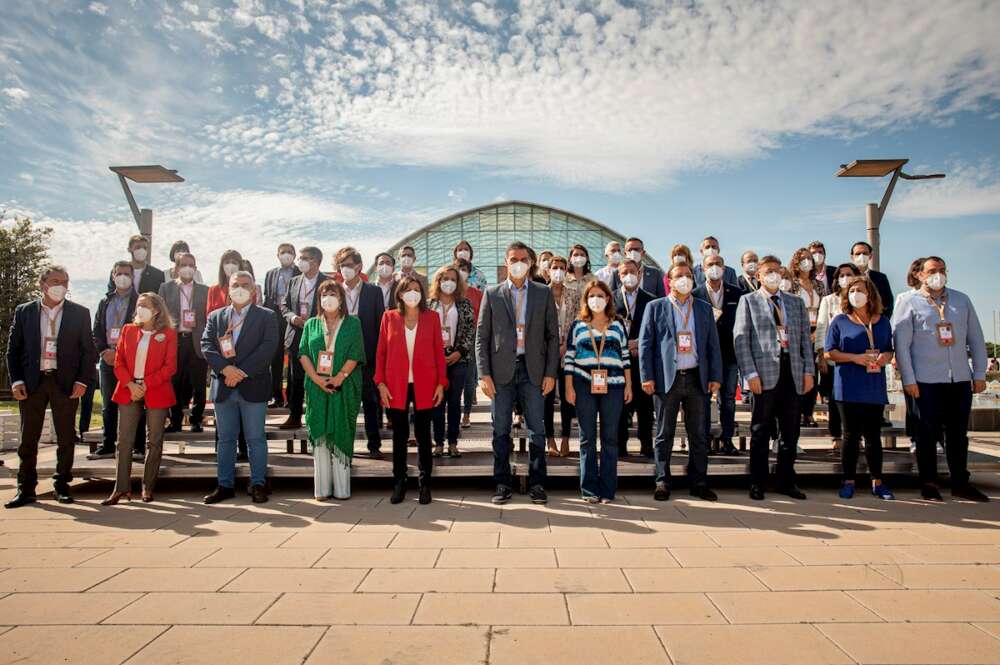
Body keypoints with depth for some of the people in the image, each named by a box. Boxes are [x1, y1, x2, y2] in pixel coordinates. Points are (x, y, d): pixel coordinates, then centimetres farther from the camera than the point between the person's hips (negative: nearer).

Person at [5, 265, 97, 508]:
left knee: (65, 438, 5)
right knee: (28, 438, 6)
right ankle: (26, 489, 17)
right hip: (32, 383, 1)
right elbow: (13, 349, 6)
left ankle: (62, 486, 17)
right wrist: (16, 381, -4)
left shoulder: (80, 313, 3)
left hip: (66, 383, -1)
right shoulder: (24, 312, 6)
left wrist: (82, 381, -7)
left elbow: (89, 350, 2)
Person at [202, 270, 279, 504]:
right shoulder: (215, 317, 13)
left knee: (256, 438, 2)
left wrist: (242, 372, -15)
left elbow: (268, 347, -9)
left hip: (253, 386, -3)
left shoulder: (266, 316, 3)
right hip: (223, 386, 3)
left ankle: (258, 484, 11)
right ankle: (225, 485, 19)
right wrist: (225, 368, -15)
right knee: (225, 439, 10)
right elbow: (206, 345, 1)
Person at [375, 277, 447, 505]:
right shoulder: (389, 317, 6)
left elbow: (439, 352, 4)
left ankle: (425, 484, 16)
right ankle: (399, 484, 18)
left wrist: (441, 383, -2)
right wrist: (381, 383, -2)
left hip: (424, 385, 0)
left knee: (423, 434, 7)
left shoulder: (431, 317, 5)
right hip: (396, 386, 0)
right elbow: (381, 352, 5)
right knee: (399, 435, 8)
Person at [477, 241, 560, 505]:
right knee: (500, 431, 5)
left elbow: (553, 335, 6)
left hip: (533, 370, 0)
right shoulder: (492, 294, 6)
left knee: (537, 430, 3)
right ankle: (502, 485, 16)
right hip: (501, 370, 0)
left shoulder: (544, 293, 7)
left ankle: (537, 484, 15)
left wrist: (550, 373, -2)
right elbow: (482, 336, 4)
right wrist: (484, 373, -5)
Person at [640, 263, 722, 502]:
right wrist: (647, 376, -8)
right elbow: (645, 343, -1)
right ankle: (662, 482, 12)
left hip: (696, 378, 3)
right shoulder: (655, 307, 4)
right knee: (664, 434, 4)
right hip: (667, 378, -3)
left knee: (698, 435, 8)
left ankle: (698, 483, 17)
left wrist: (715, 376, 2)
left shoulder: (704, 309, 13)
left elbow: (713, 345, 11)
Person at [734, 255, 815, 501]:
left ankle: (786, 482, 21)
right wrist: (750, 373, -12)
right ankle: (757, 483, 12)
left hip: (792, 373, 4)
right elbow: (740, 338, -3)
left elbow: (805, 337, 14)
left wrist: (808, 370, 4)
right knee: (761, 432, 2)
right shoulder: (748, 301, 4)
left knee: (790, 432, 9)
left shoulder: (796, 302, 17)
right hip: (765, 373, -4)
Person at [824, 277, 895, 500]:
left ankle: (877, 482, 16)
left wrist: (886, 357, -6)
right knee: (851, 435, 2)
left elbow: (889, 350, 17)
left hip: (875, 387, 3)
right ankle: (849, 481, 10)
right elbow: (829, 352, -1)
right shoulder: (840, 321, 2)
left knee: (873, 435, 7)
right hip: (849, 387, -3)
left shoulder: (883, 322, 13)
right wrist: (855, 358, -15)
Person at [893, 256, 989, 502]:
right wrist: (908, 380, -8)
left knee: (958, 433, 10)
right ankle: (929, 483, 13)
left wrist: (980, 374, 7)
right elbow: (901, 344, -4)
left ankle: (960, 483, 21)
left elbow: (976, 339, 13)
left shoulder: (962, 300, 13)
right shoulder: (910, 304, 0)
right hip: (926, 381, -4)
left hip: (961, 379, 4)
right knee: (928, 432, 3)